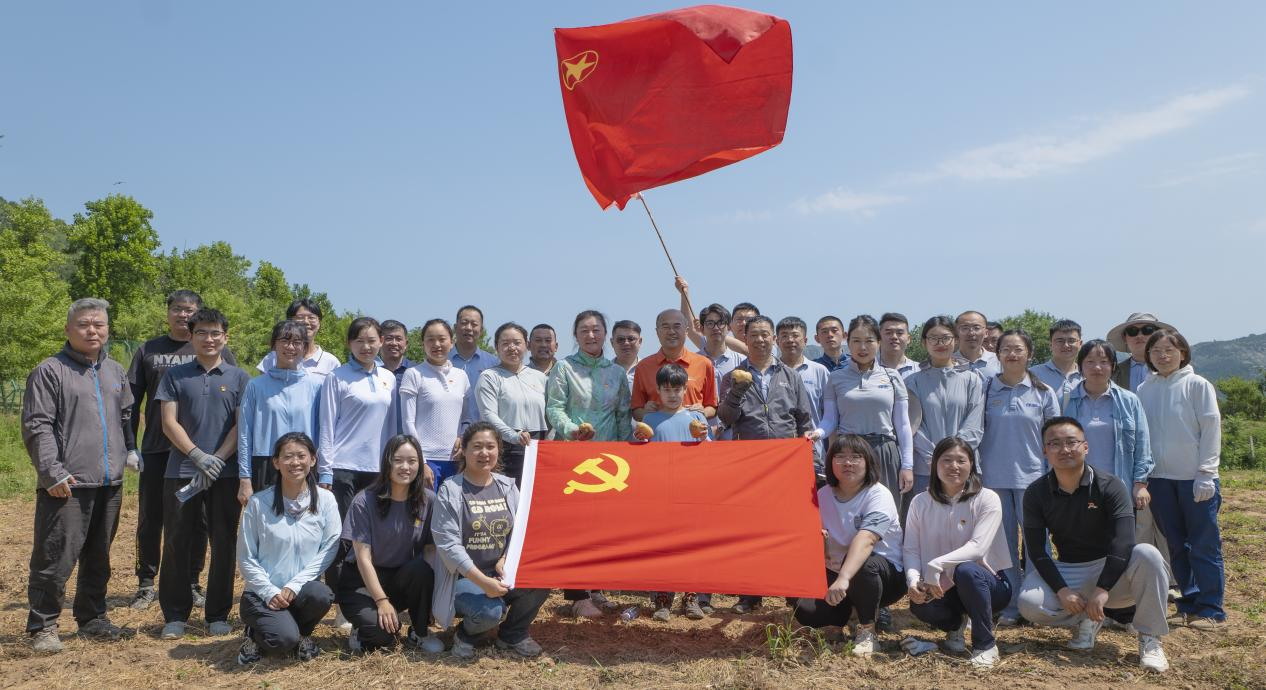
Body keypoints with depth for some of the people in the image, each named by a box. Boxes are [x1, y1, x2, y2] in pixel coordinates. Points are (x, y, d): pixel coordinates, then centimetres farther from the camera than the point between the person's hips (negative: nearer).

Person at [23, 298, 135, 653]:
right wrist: (52, 473, -15)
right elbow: (36, 427, -9)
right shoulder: (50, 371, -4)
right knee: (56, 558, -4)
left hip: (110, 483, 6)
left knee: (98, 557, 15)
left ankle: (92, 617, 27)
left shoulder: (115, 371, 15)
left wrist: (129, 451, 12)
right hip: (67, 485, -6)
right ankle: (42, 627, 10)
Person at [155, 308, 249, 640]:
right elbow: (169, 423, 1)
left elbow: (241, 426, 1)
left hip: (225, 473, 0)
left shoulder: (239, 378, 7)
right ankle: (175, 615, 16)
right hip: (181, 472, 0)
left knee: (224, 544, 4)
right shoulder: (175, 376, 8)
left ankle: (218, 614, 15)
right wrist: (199, 456, -11)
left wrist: (217, 460, -10)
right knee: (176, 543, 4)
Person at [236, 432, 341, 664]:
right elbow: (246, 558, -2)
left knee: (321, 594, -33)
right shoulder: (258, 503, -4)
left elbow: (330, 548, -6)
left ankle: (301, 634, 2)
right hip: (262, 593, -2)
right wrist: (271, 592, -13)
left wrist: (295, 585, -15)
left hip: (303, 589, 2)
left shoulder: (325, 500, -1)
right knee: (283, 640, -29)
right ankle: (255, 635, 9)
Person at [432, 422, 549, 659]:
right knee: (490, 612, -33)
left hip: (502, 572, 5)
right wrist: (482, 581, -24)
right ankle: (466, 634, 6)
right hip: (464, 577, -5)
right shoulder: (450, 490, -8)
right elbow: (448, 544, -15)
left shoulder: (507, 486, 7)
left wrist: (505, 559, -18)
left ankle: (513, 633, 6)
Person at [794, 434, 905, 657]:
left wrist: (843, 579, -51)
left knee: (863, 564, -39)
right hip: (836, 572, 5)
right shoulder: (823, 495, 0)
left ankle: (867, 630, -14)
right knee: (805, 611, -18)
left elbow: (865, 540, -36)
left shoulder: (879, 495, -19)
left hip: (885, 574, -5)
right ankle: (852, 608, 15)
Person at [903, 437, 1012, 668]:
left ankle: (985, 645, -14)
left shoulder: (987, 499, -11)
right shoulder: (920, 502, -1)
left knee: (965, 571, -36)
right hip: (941, 587, 3)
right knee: (919, 605, -29)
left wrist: (935, 566, -34)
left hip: (986, 582, -3)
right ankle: (955, 624, 10)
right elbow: (910, 549, -6)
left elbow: (977, 547, -23)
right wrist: (913, 580, -26)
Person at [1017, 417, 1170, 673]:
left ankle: (1149, 639, -15)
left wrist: (1102, 590, -30)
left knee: (1147, 554, -33)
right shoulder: (1036, 494, -5)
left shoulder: (1109, 487, -12)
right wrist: (1062, 590, -19)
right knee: (1028, 604, -27)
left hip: (1111, 569, -1)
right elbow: (1036, 550, -7)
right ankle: (1086, 620, 5)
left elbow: (1122, 544, -22)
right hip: (1066, 571, 1)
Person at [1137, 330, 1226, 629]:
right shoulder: (1144, 390, 8)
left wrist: (1205, 473, -11)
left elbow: (1211, 429, -5)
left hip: (1194, 478, -4)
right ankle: (1190, 602, 21)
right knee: (1176, 545, 10)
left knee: (1204, 546, 1)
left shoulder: (1197, 385, -2)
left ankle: (1211, 610, 8)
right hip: (1160, 478, 4)